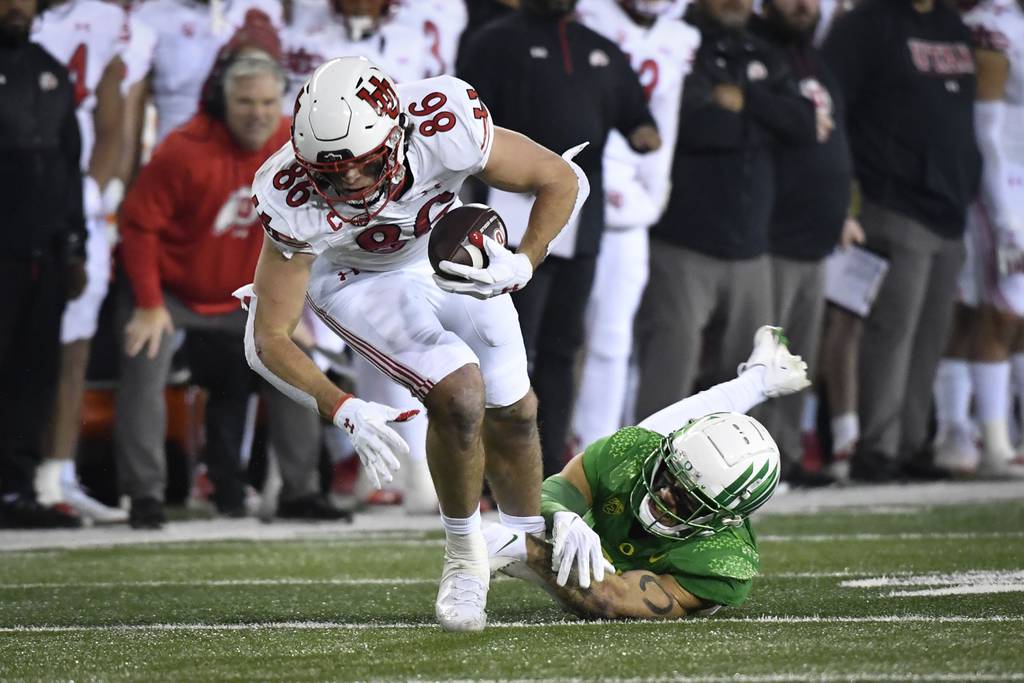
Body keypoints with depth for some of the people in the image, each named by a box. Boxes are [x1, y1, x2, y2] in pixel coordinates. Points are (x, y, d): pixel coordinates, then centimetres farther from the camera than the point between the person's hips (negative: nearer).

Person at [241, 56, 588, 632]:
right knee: (458, 391, -21)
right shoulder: (297, 201, -39)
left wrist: (522, 266, -37)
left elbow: (564, 181, -23)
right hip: (353, 276, -3)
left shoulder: (447, 127, -39)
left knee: (512, 410, 10)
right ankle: (466, 557, 1)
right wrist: (345, 411, -44)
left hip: (447, 255, 3)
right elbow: (268, 341, -32)